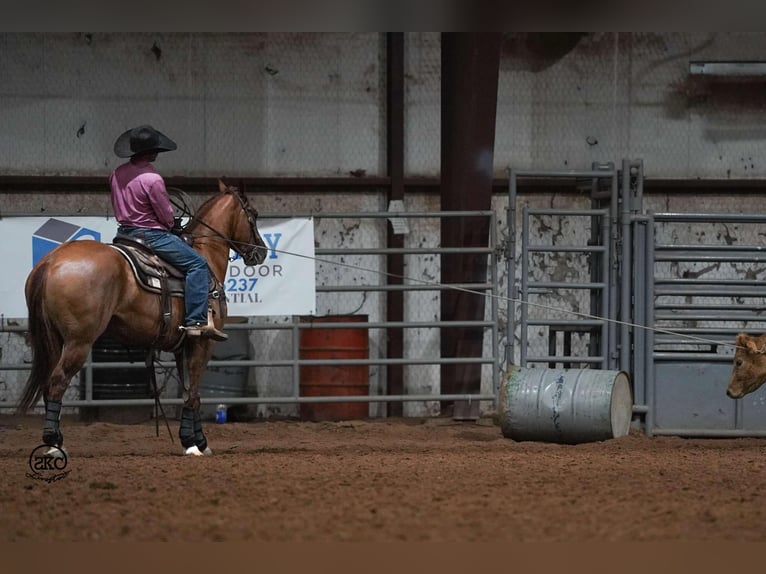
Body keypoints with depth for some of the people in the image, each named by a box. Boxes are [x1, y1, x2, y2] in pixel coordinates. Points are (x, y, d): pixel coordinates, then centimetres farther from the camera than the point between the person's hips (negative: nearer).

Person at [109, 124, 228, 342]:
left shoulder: (117, 174, 4)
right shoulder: (152, 179, -21)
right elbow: (167, 216, -13)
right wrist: (170, 225, 8)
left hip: (124, 231, 9)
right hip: (151, 233, -9)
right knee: (198, 264, -7)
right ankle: (196, 321, -16)